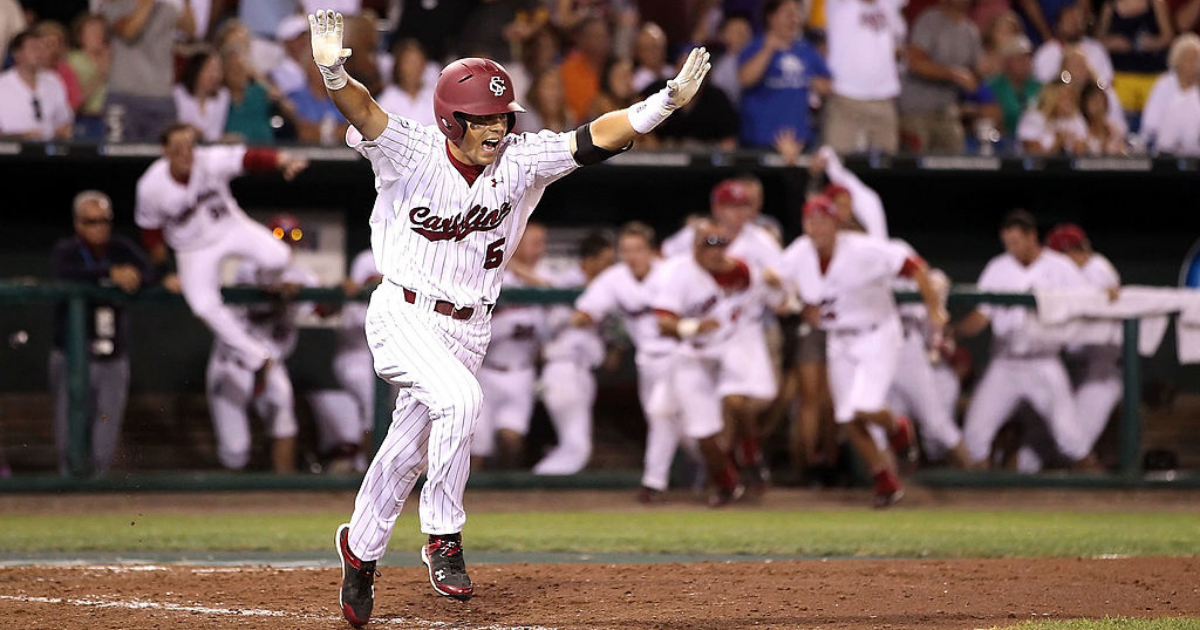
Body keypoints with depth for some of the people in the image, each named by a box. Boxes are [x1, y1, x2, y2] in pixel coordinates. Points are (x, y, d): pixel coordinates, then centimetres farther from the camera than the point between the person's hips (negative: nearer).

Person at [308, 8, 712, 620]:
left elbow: (598, 136, -13)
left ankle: (361, 547, 34)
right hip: (403, 313, -5)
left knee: (409, 449, 12)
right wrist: (336, 75, -54)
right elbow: (363, 113, -32)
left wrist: (668, 99, -27)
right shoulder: (412, 154, -14)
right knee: (458, 401, -29)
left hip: (468, 328, 5)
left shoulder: (522, 160, -5)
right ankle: (443, 539, -15)